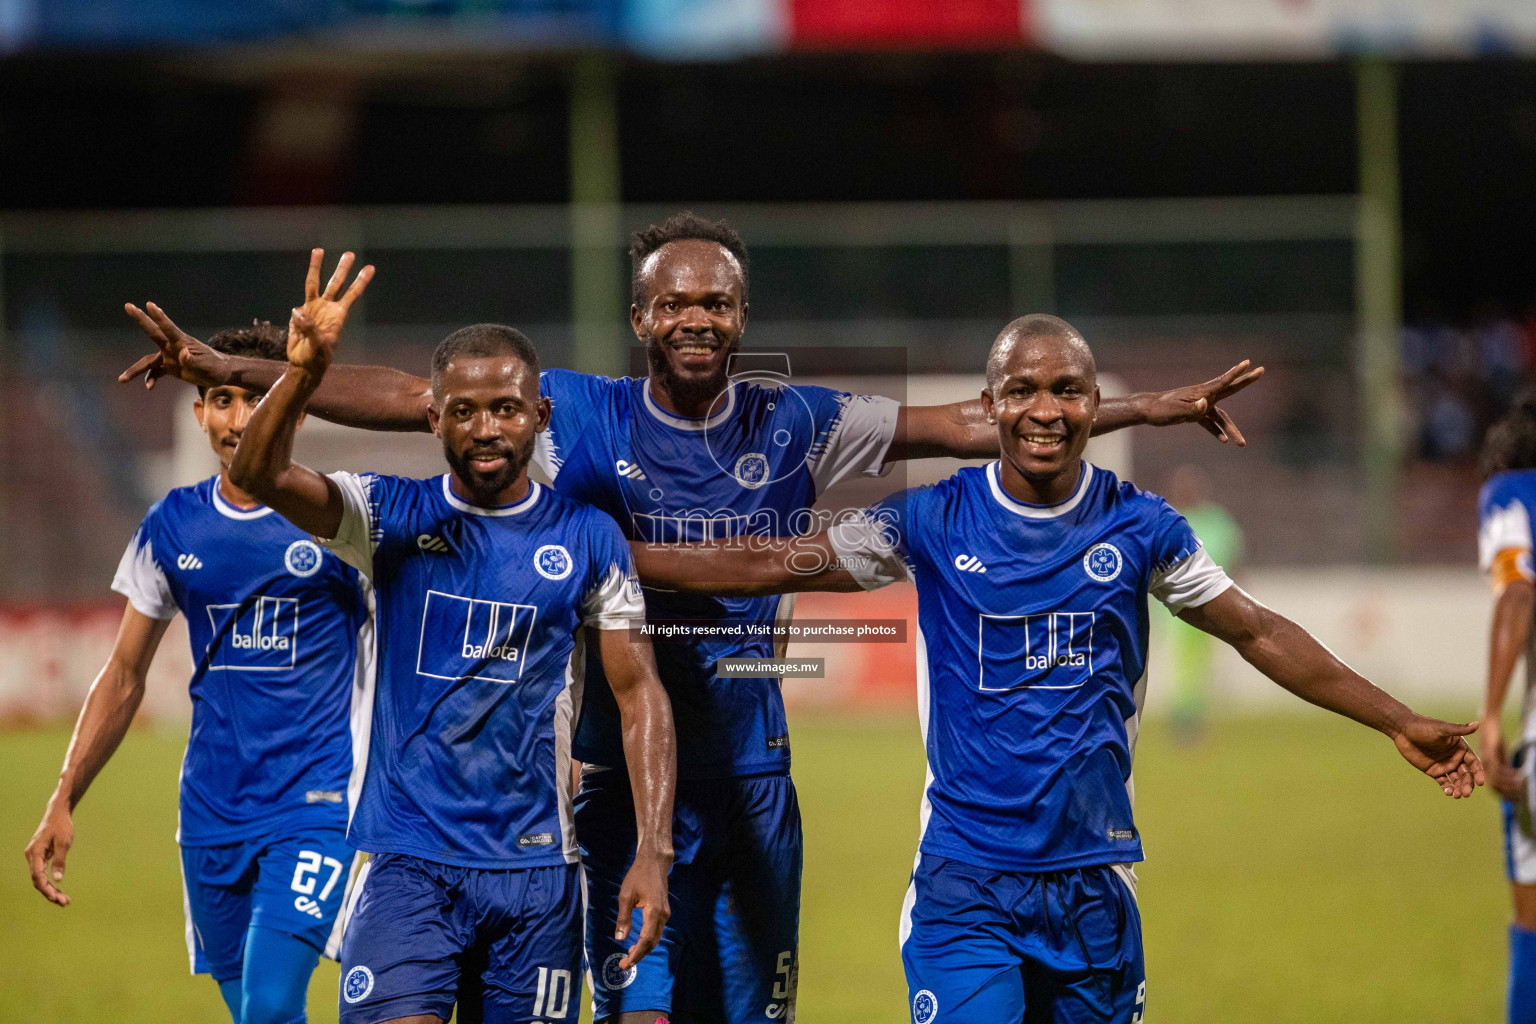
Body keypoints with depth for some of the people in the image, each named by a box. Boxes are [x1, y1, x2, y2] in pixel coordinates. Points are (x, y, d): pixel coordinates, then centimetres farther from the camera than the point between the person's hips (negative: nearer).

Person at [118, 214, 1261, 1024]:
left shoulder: (793, 428, 4)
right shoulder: (586, 417, -2)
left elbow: (973, 424, 9)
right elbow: (408, 399, -4)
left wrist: (1157, 407, 9)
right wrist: (228, 371, -11)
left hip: (750, 774, 3)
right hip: (621, 765, -3)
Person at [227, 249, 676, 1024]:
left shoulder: (587, 539, 5)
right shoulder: (393, 517, 3)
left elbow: (638, 694, 5)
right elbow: (258, 474, -13)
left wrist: (653, 852, -4)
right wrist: (304, 371, -32)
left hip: (537, 871, 2)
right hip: (411, 864, -2)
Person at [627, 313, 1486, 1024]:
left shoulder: (1139, 527, 4)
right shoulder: (934, 522, 0)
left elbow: (1259, 634, 14)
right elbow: (765, 567, 6)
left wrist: (1402, 723, 15)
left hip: (1094, 881, 2)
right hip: (964, 887, -2)